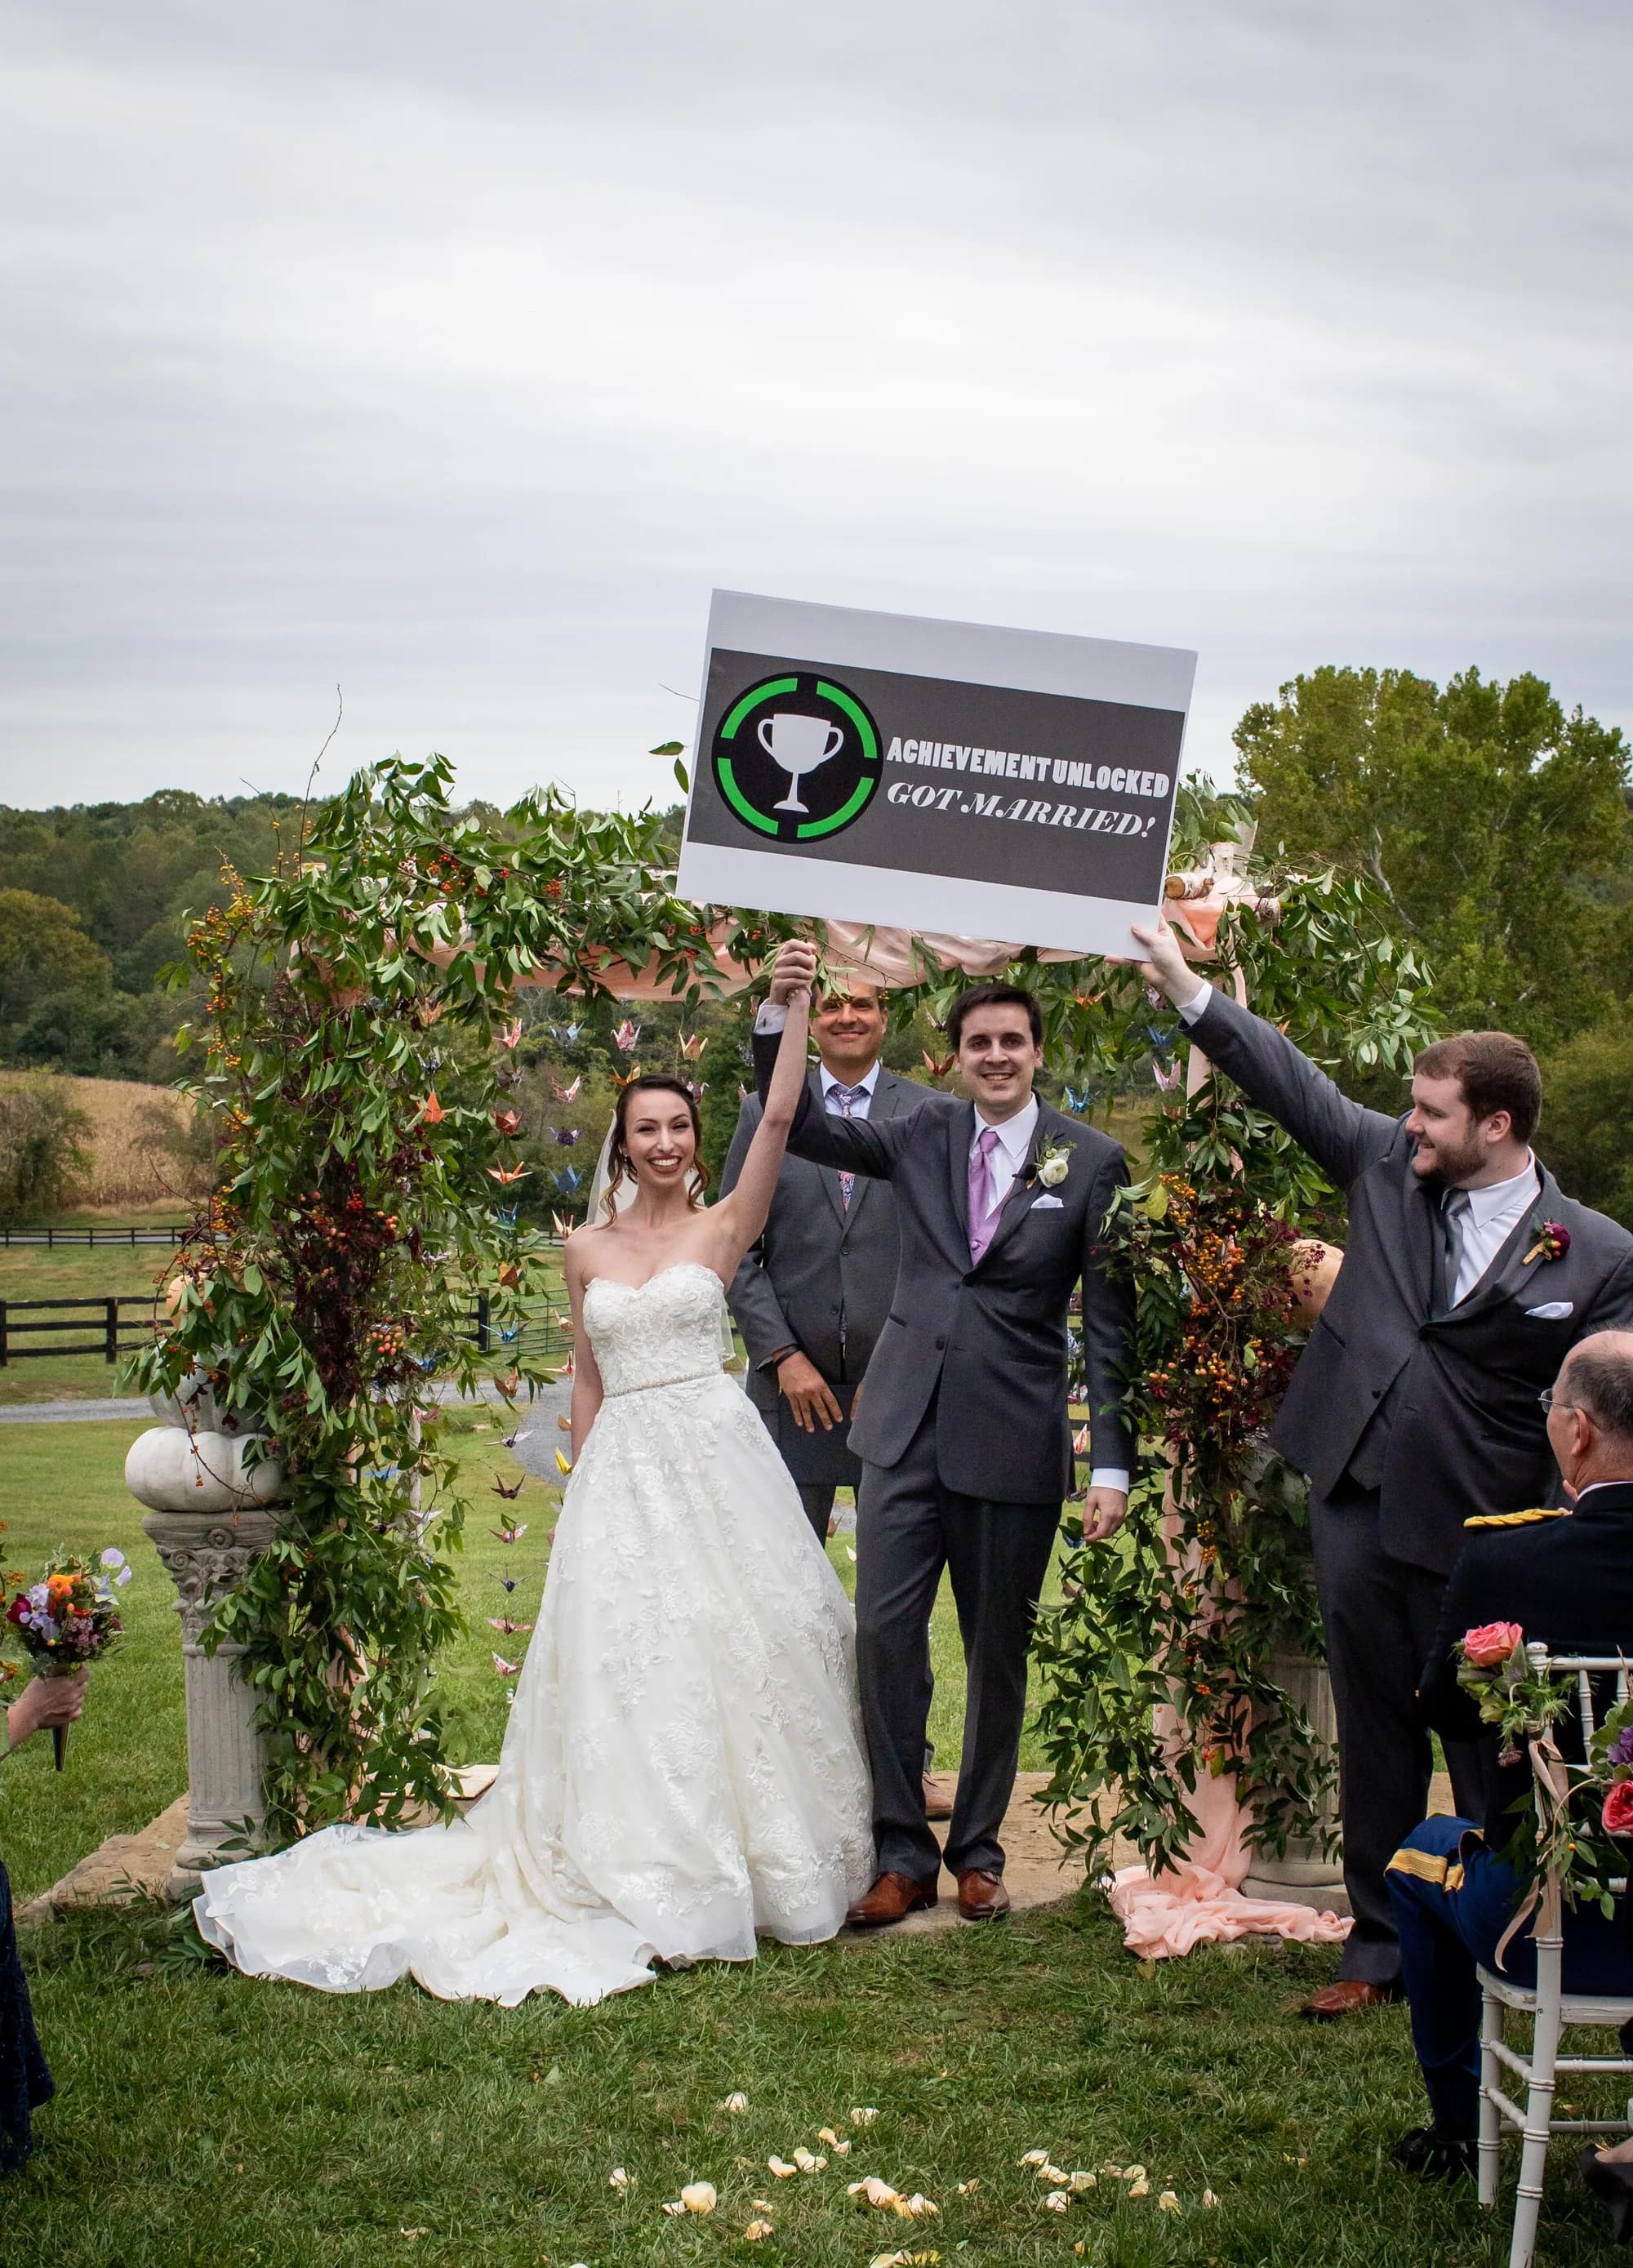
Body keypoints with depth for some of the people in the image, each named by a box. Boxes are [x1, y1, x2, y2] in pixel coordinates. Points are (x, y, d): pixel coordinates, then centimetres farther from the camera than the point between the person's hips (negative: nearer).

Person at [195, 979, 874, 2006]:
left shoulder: (724, 1227, 2)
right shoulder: (588, 1249, 11)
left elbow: (779, 1117, -11)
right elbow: (589, 1382, 14)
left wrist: (796, 1004, -18)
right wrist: (584, 1496, 11)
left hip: (717, 1458, -2)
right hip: (623, 1472, 2)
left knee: (739, 1649, 0)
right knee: (624, 1663, 1)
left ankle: (757, 1855, 15)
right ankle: (652, 1878, 10)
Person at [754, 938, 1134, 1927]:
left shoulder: (1093, 1161, -4)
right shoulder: (926, 1133, 6)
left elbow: (1112, 1323, -4)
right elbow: (800, 1130, 5)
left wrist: (1113, 1464, -10)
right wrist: (779, 1015, -10)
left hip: (1016, 1442, -2)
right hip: (907, 1427, 2)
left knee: (998, 1656, 10)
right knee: (885, 1635, -2)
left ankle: (978, 1851, 26)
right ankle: (904, 1854, 10)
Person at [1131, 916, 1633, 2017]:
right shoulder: (1388, 1163, 4)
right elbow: (1298, 1086, 11)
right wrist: (1185, 987, 7)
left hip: (1479, 1533, -4)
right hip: (1357, 1502, 4)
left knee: (1489, 1753, 3)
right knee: (1375, 1739, 13)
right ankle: (1382, 1945, 25)